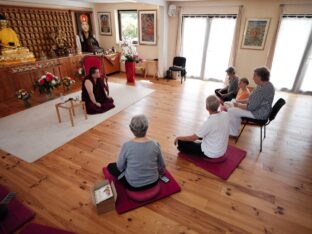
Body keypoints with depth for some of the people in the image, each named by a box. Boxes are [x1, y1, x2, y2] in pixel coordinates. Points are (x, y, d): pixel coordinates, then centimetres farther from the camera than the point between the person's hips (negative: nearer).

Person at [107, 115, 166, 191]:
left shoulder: (127, 146, -24)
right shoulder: (155, 144, -16)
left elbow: (120, 167, -8)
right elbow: (161, 165, 1)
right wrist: (161, 172, 25)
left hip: (133, 185, -3)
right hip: (153, 182, 4)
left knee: (111, 166, 19)